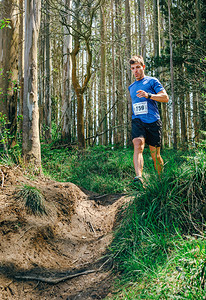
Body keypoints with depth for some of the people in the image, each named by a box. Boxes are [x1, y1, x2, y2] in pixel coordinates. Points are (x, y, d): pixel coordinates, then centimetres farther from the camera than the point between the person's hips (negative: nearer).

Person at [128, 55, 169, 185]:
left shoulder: (152, 81, 7)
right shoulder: (131, 87, 24)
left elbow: (165, 97, -3)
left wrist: (148, 95, -17)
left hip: (153, 121, -3)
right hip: (137, 120, 3)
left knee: (155, 155, 2)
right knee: (138, 145, -26)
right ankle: (139, 176, -40)